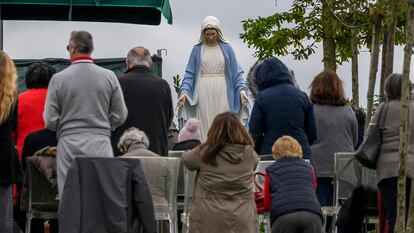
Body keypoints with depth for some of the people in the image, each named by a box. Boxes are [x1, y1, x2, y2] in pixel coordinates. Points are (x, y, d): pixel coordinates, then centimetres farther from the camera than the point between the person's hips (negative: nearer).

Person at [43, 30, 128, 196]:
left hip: (69, 145, -1)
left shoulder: (58, 79, -3)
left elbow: (50, 121, -3)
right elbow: (120, 116, 3)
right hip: (101, 144, 1)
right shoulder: (108, 77, 1)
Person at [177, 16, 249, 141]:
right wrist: (184, 92, -8)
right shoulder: (197, 50, 7)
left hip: (222, 93, 0)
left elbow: (236, 72, 5)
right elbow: (189, 74, 6)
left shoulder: (226, 48, 7)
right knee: (205, 127, -3)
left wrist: (242, 90, -10)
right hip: (204, 94, 0)